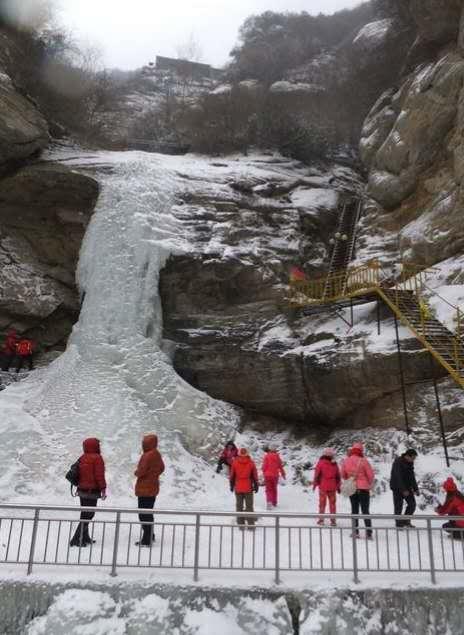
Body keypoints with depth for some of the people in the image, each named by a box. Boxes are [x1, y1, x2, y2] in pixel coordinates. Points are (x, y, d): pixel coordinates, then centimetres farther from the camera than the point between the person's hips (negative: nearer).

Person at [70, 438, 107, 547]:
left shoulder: (82, 458, 10)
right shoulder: (97, 458, -13)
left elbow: (79, 473, 17)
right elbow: (99, 475, -16)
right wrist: (103, 489, -9)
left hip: (82, 490, 8)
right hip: (92, 491, -8)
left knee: (85, 514, 18)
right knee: (88, 515, -4)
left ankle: (85, 538, 27)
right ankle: (77, 540, -6)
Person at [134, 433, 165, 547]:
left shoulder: (147, 456, -20)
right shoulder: (157, 455, 8)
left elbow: (141, 471, -22)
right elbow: (162, 468, 17)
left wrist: (136, 472, -1)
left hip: (144, 489, -9)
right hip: (153, 488, 9)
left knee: (144, 515, -3)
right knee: (148, 513, 21)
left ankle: (146, 540, -1)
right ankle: (150, 536, 30)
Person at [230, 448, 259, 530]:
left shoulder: (235, 462, -3)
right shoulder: (251, 463, -4)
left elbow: (232, 475, 2)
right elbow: (255, 475, 0)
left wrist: (232, 485, 14)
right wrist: (256, 486, 10)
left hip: (238, 488, 1)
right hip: (248, 488, 0)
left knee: (239, 506, 9)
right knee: (249, 506, 7)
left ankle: (240, 524, 8)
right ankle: (251, 524, 5)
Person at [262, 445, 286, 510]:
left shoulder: (266, 456, -9)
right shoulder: (277, 457, 1)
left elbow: (264, 466, -7)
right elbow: (280, 466, 7)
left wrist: (264, 473, 9)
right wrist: (283, 473, 20)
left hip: (268, 475, -3)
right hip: (275, 475, 3)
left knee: (268, 489, -1)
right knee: (274, 489, 19)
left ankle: (269, 502, -22)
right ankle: (274, 503, 27)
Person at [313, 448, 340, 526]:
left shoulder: (320, 463, -9)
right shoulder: (334, 464, 0)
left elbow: (317, 474, -6)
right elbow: (338, 476, 6)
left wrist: (315, 484, 5)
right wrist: (338, 486, 16)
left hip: (323, 486, -2)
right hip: (332, 487, 2)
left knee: (322, 503, 7)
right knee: (332, 503, 10)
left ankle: (321, 519, 9)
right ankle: (333, 520, 11)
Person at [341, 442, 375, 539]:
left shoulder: (346, 461, -2)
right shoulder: (363, 461, -14)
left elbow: (343, 475, 8)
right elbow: (370, 474, -9)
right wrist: (369, 485, 10)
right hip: (363, 489, -3)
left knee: (354, 510, 14)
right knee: (365, 510, 5)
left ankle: (355, 531, 14)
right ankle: (369, 532, 1)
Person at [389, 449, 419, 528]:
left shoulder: (410, 463, 5)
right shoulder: (398, 462, -20)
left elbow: (412, 477, 13)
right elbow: (398, 477, -24)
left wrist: (415, 489, 8)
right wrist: (404, 490, -26)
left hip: (407, 487, 8)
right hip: (397, 488, -7)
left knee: (412, 504, 4)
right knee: (398, 506, -3)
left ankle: (406, 521, 18)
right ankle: (399, 524, 8)